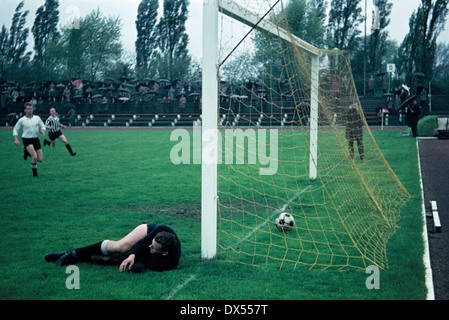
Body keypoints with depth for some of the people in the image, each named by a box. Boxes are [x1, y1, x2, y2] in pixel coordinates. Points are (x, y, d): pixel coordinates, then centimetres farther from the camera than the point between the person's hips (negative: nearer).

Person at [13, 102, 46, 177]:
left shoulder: (37, 118, 5)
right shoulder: (22, 120, -2)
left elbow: (42, 126, 16)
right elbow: (15, 129, 8)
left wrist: (42, 131, -8)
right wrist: (16, 140, -5)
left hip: (36, 139, 4)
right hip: (27, 139, -4)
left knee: (40, 159, 3)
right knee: (35, 157, -24)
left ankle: (27, 152, 30)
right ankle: (34, 173, 0)